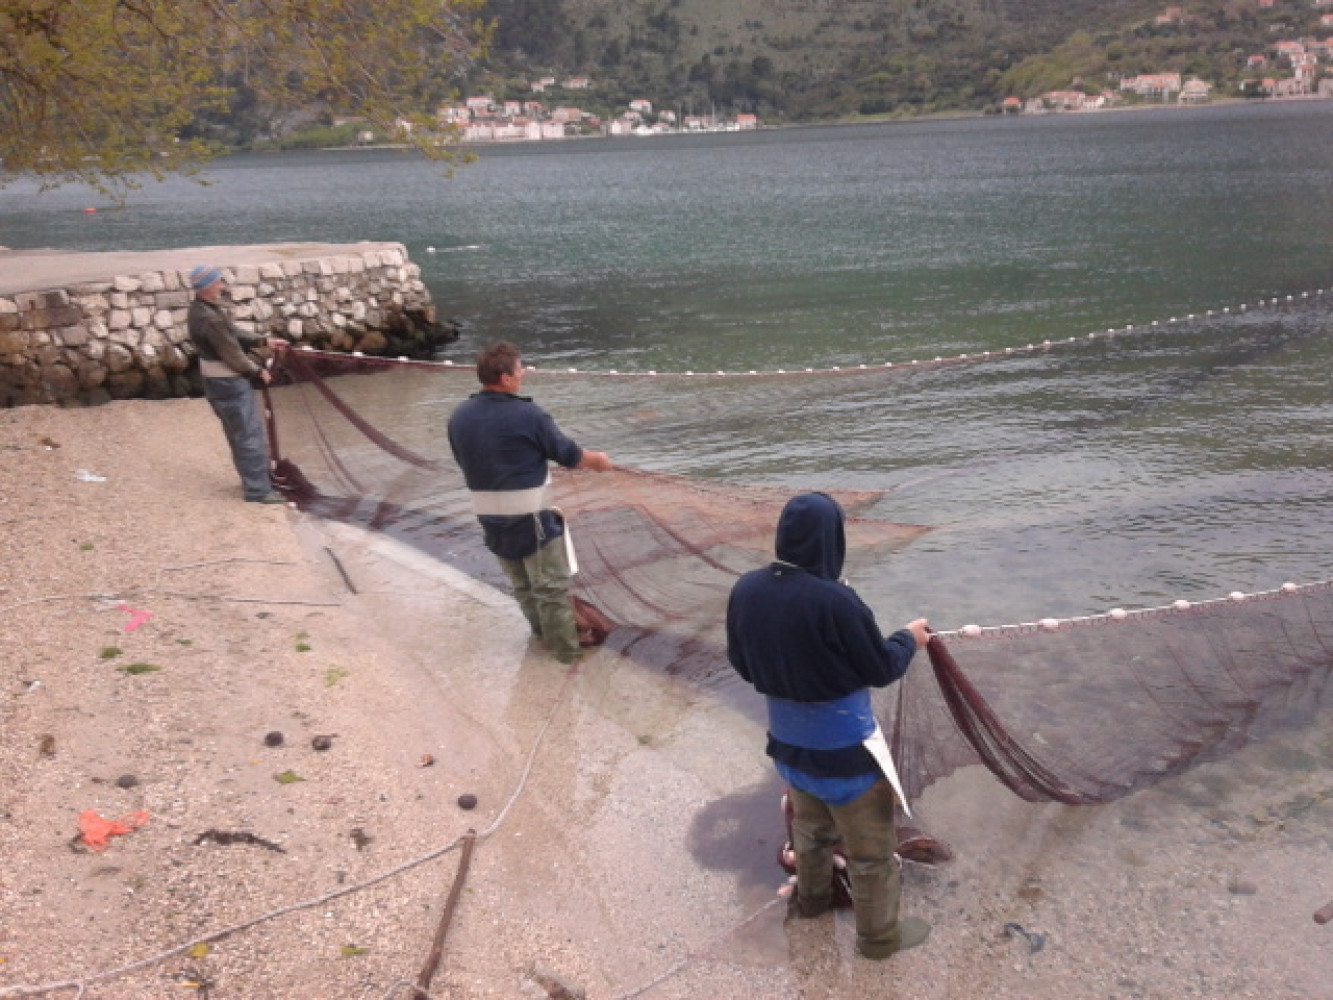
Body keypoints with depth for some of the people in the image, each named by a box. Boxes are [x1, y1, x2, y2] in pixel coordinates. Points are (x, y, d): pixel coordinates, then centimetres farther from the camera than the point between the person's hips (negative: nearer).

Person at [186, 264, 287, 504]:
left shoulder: (201, 309, 7)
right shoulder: (208, 318, -25)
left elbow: (234, 335, 13)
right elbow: (232, 353, -20)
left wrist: (263, 341, 6)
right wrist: (257, 370, -7)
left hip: (217, 379, 11)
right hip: (228, 382, -11)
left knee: (239, 433, 20)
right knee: (248, 435, -4)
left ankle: (253, 480, 31)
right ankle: (257, 490, 2)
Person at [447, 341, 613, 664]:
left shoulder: (459, 416, -2)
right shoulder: (527, 415, -20)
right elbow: (566, 453, -9)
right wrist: (595, 460, 11)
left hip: (489, 516, 7)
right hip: (529, 516, -7)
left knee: (522, 583, 23)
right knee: (551, 585, 8)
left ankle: (544, 633, 40)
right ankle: (567, 649, 18)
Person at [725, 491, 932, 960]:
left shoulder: (746, 590, -14)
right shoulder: (834, 601, -33)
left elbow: (740, 661, 1)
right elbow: (881, 668, -18)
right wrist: (909, 638, 2)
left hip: (788, 743, 6)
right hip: (844, 752, -6)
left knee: (810, 827, 33)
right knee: (872, 848, 18)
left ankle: (811, 897, 56)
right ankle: (879, 934, 38)